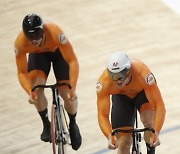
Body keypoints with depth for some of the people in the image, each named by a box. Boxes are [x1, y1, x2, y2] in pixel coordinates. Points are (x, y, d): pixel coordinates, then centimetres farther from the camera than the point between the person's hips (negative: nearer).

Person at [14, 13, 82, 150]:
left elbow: (73, 61, -37)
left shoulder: (55, 33, -42)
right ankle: (46, 124, 1)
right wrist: (29, 92, -43)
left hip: (58, 52, -1)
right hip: (38, 55, 1)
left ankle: (73, 125, 19)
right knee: (36, 88, -24)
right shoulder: (20, 43, -36)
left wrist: (73, 89, -44)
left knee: (67, 95, -12)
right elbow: (22, 72, -26)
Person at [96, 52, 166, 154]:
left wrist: (156, 133, -52)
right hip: (121, 97, 1)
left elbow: (159, 105, -41)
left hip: (143, 92, -1)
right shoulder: (104, 83, -37)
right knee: (123, 144, -6)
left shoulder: (143, 74, -41)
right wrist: (110, 137, -51)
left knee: (149, 121, -31)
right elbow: (103, 114, -34)